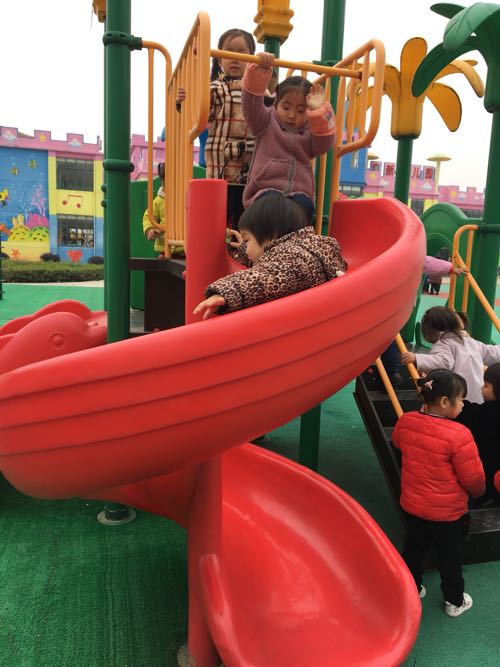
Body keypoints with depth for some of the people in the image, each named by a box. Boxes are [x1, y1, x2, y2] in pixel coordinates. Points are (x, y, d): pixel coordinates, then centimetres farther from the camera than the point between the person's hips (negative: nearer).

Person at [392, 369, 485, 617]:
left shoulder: (405, 421, -15)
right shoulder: (458, 434, -32)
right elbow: (473, 478, -21)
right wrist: (477, 491, 3)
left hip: (412, 505, 4)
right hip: (448, 512, -4)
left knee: (413, 549, 25)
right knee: (450, 557, 20)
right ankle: (455, 602, 42)